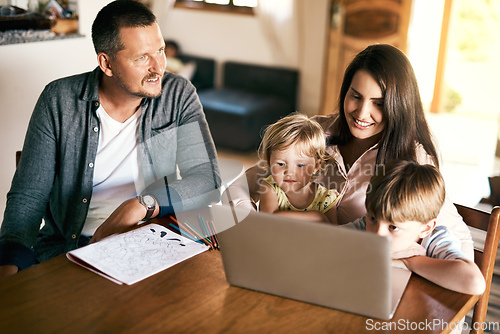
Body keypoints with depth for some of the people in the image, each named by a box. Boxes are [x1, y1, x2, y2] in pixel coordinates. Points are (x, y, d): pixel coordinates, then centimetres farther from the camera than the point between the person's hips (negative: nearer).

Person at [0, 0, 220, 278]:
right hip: (68, 247, 1)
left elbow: (208, 180, -5)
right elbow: (28, 195, 1)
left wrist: (142, 204, -22)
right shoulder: (58, 101, -1)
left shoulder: (179, 95, 1)